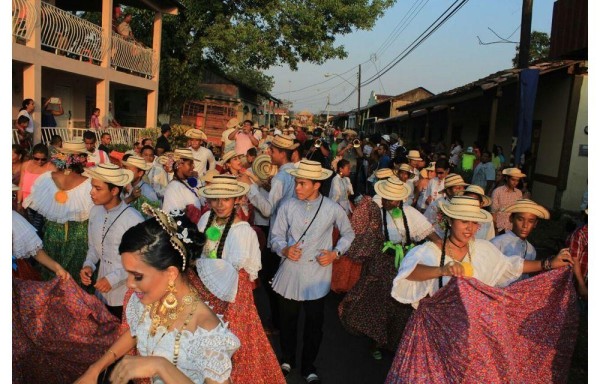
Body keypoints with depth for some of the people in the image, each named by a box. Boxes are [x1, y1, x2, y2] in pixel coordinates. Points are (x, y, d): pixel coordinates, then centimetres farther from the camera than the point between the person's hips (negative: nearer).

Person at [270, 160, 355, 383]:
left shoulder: (333, 209, -6)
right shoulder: (288, 206, -6)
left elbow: (348, 234, 10)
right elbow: (276, 236, 3)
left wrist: (336, 253, -3)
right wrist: (284, 249, -16)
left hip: (317, 275, -1)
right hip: (289, 272, 1)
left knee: (314, 324, 11)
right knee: (287, 321, 17)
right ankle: (287, 359, 44)